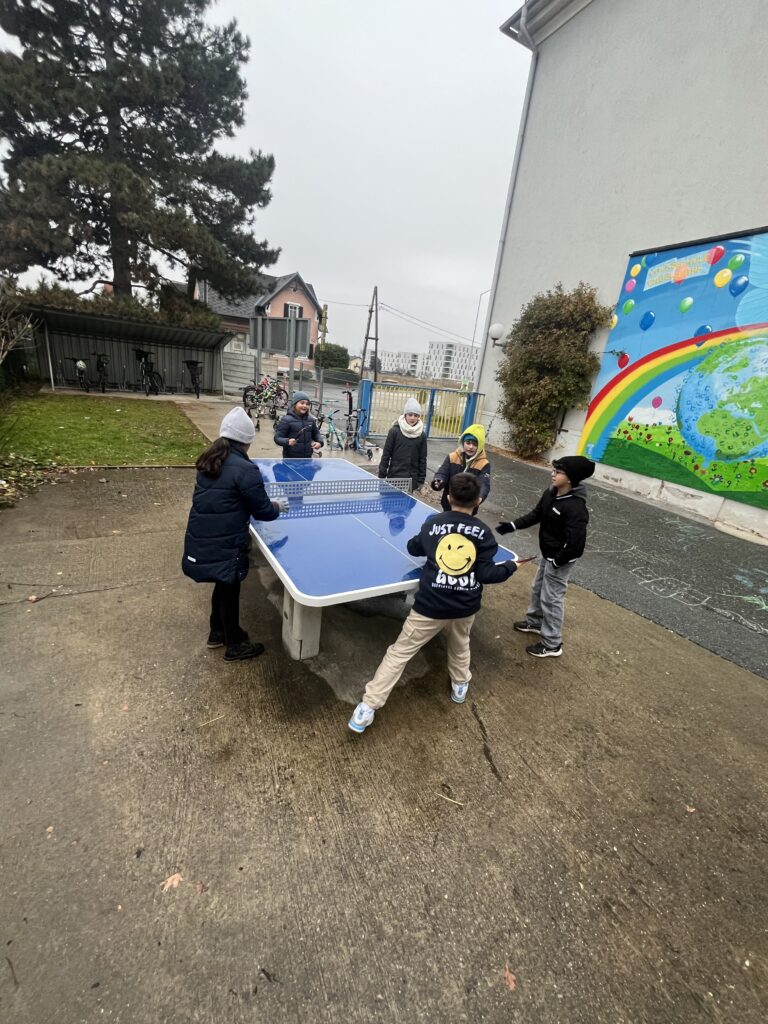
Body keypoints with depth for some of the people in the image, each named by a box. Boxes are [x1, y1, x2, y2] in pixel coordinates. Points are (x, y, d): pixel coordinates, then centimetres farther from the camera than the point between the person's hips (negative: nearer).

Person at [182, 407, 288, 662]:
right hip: (223, 543, -7)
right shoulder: (245, 469, -19)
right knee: (229, 589, 10)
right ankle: (234, 646, 28)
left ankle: (217, 632, 44)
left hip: (201, 538, 8)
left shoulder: (209, 462, 7)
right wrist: (278, 506, 9)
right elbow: (263, 511, -13)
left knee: (222, 584, 25)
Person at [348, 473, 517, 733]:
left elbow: (413, 548, 13)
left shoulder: (433, 523, -3)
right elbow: (486, 574, -8)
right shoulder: (483, 532, -6)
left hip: (430, 606, -2)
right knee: (460, 646, 34)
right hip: (466, 607, 2)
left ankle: (367, 708, 7)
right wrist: (511, 566, 9)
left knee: (399, 653, 6)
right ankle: (460, 685, 53)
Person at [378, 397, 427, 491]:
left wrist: (421, 480, 3)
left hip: (412, 479, 2)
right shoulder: (394, 431, -5)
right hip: (394, 476, -1)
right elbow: (386, 454, -2)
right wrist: (381, 475, -3)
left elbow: (422, 459, 5)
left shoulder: (422, 435, 1)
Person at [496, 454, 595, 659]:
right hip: (547, 556, 9)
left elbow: (576, 542, -29)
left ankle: (552, 645, 20)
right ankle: (535, 622, 49)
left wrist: (557, 561, -20)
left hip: (560, 560, -9)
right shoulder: (551, 493, -4)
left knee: (551, 599, 3)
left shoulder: (575, 507, -31)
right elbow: (536, 514, 9)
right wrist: (513, 525, -1)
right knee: (538, 590, 25)